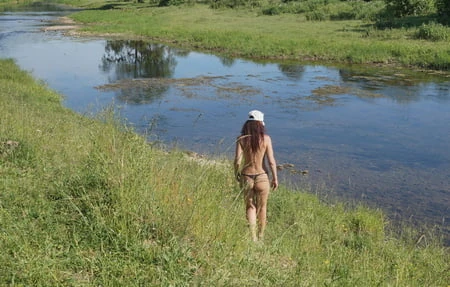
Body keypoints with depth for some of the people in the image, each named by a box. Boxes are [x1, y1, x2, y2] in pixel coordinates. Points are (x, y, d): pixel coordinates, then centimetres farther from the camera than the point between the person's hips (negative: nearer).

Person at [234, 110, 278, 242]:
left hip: (247, 177, 1)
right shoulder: (266, 138, -9)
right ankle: (260, 236, 33)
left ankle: (253, 237, 7)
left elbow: (237, 161, -10)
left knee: (250, 207, 19)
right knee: (262, 207, 19)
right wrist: (275, 178, 2)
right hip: (262, 177, -1)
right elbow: (271, 161, -9)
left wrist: (237, 175, 7)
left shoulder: (241, 139, -6)